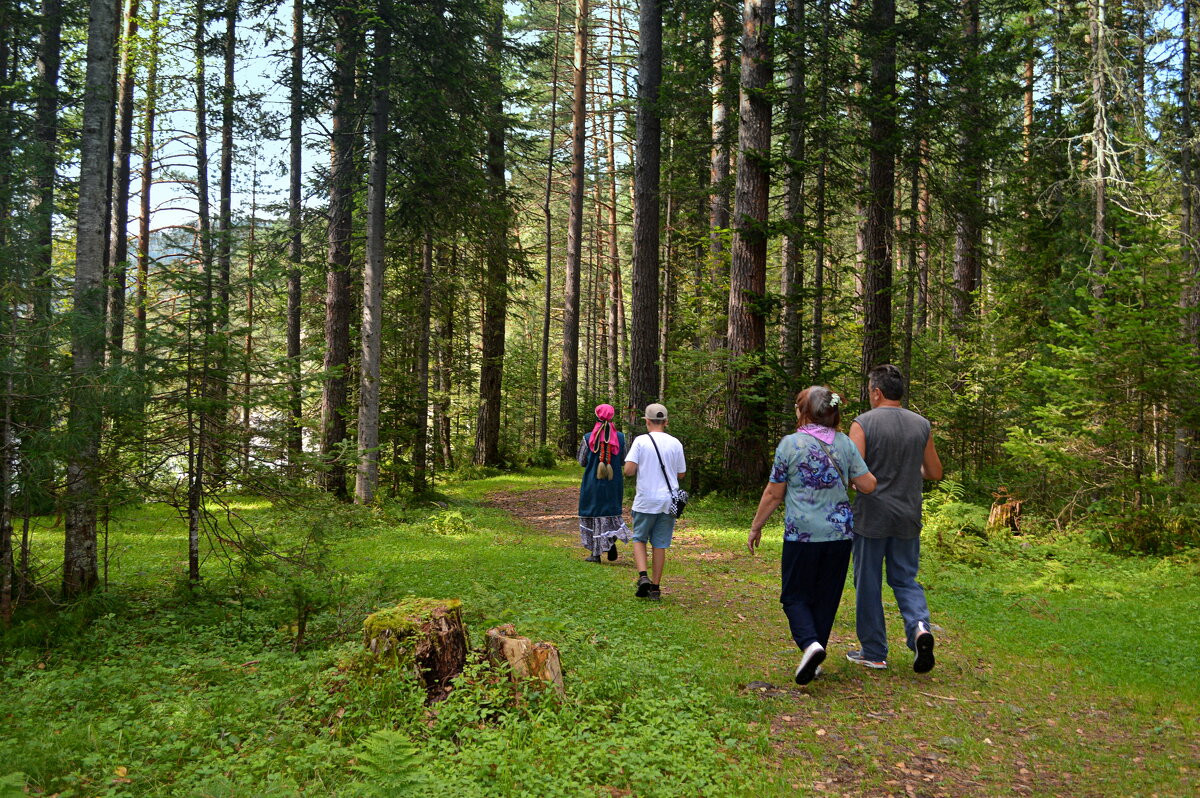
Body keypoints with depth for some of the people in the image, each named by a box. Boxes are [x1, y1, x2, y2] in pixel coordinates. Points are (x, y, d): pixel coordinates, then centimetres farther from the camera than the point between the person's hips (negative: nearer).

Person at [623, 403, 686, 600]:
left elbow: (629, 470, -14)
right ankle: (655, 587, 12)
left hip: (645, 502, -2)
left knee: (639, 539, 14)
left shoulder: (641, 441, -7)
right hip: (668, 502, 2)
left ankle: (643, 576, -6)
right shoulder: (675, 443, 1)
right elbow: (681, 474, 7)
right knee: (660, 544, 9)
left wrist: (641, 470, 7)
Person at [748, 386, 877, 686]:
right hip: (840, 534, 4)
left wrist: (756, 527, 9)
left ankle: (810, 644, -17)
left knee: (795, 596, 7)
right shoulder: (845, 443, 3)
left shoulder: (790, 444, -7)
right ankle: (814, 660, 17)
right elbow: (868, 485, 2)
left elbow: (773, 494, -3)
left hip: (802, 534, -3)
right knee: (826, 598, 13)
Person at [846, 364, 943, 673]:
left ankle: (873, 653, 15)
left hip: (871, 517, -4)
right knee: (905, 579, 15)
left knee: (868, 584, 8)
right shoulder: (921, 425, 3)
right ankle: (920, 625, -11)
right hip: (908, 519, 4)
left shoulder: (863, 423, -11)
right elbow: (935, 473, 10)